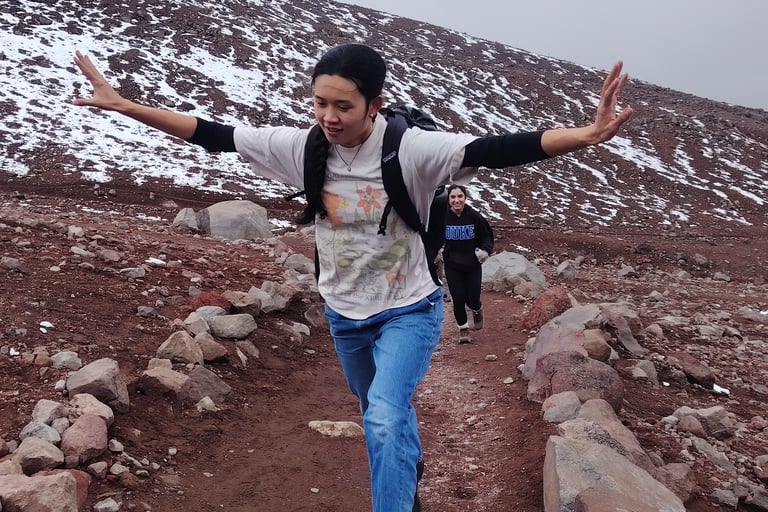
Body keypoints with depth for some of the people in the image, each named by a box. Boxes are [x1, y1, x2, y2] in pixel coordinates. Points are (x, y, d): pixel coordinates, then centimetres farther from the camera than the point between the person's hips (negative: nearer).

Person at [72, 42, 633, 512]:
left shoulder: (412, 149, -26)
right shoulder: (302, 148, -15)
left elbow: (496, 150, -38)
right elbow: (212, 135, -10)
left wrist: (589, 134, -51)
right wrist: (122, 103, -10)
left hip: (409, 310, -5)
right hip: (344, 314, 5)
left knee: (384, 418, -24)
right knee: (385, 412, 26)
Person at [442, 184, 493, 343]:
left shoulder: (474, 217, -12)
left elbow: (487, 235, 4)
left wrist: (485, 249, -11)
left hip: (473, 265, 0)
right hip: (452, 266, 0)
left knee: (472, 299, 3)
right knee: (458, 299, -2)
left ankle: (477, 310, 41)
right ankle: (463, 328, 23)